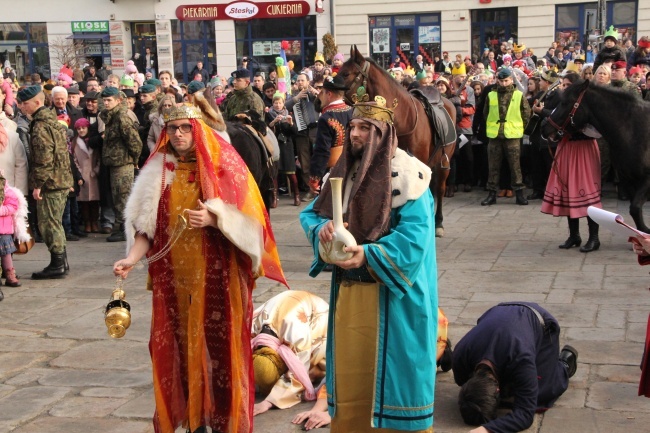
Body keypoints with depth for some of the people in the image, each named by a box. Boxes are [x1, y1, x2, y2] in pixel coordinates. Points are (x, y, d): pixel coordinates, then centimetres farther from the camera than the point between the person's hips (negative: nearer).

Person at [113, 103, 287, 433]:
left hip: (218, 275, -3)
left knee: (218, 344, 0)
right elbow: (146, 224, 3)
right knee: (180, 346, 6)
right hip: (173, 276, 3)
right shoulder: (158, 171, 7)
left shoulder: (223, 166, -3)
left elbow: (245, 218, -7)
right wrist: (132, 257, -13)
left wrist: (213, 219, -24)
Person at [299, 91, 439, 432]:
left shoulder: (406, 173, -12)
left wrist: (369, 254, -30)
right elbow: (310, 212, 10)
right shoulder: (345, 170, 10)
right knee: (351, 369, 14)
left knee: (388, 369, 2)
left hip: (390, 293, -6)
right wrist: (322, 227, -13)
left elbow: (415, 234, -20)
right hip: (348, 289, 6)